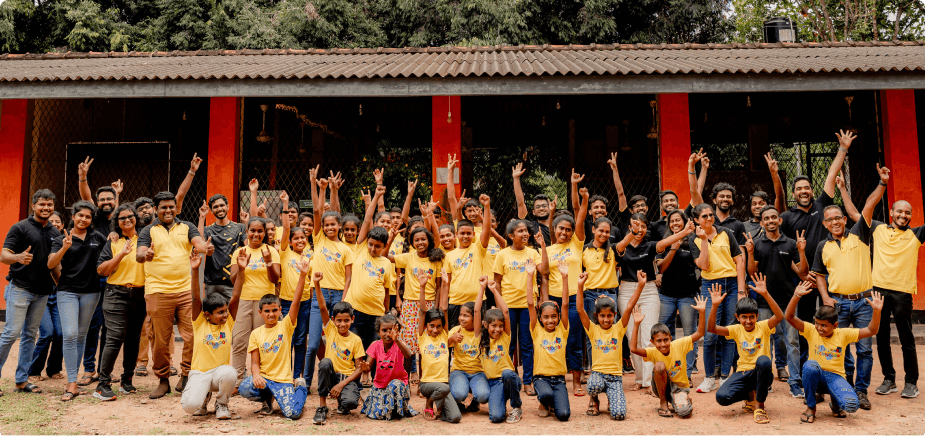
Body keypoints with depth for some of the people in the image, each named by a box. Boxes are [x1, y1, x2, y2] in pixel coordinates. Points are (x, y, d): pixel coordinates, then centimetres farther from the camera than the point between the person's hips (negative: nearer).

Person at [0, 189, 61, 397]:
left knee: (30, 335, 9)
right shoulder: (20, 228, -4)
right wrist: (19, 257, -31)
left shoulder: (55, 232, 12)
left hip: (43, 291, 6)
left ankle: (22, 379, 16)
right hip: (20, 288, -5)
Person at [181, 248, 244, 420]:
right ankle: (204, 396, 14)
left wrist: (241, 270, -14)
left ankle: (222, 403, -2)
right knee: (190, 406, -26)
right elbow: (196, 298, -12)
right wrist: (195, 271, -24)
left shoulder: (228, 322, 3)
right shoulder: (200, 323, 0)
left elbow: (235, 297, -5)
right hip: (199, 372, -1)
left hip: (221, 370, 1)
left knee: (228, 373, -36)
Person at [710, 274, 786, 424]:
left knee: (763, 360, -38)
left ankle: (759, 405, -16)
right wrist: (715, 306, -26)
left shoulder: (763, 327, -4)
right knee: (722, 397, -24)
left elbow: (779, 316, -25)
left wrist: (765, 294, -36)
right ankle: (751, 395, 12)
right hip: (743, 372, 2)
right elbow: (711, 328, -12)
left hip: (761, 372, -2)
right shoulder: (736, 330, 2)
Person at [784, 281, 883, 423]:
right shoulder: (811, 331, -4)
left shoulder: (843, 334, 0)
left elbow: (871, 331, -4)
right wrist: (797, 296, -28)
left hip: (835, 377, 1)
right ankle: (811, 407, -14)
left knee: (851, 405, -29)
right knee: (810, 365, -38)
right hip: (816, 376, 0)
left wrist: (876, 311, -18)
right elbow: (789, 317, -16)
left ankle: (835, 402, 15)